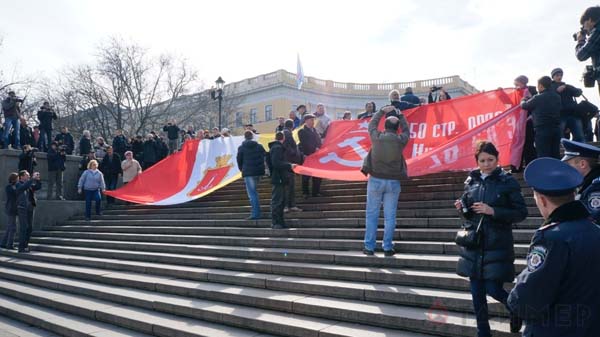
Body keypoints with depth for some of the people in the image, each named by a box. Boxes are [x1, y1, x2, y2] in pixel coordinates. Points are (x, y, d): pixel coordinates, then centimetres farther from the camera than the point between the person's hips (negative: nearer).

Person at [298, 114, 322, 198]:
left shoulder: (314, 130, 17)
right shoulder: (302, 131, -3)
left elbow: (319, 140, 12)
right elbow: (305, 143, -11)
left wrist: (318, 148, -5)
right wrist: (314, 149, -14)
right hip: (307, 156, -6)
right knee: (306, 176, 0)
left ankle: (316, 192, 14)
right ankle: (305, 193, 7)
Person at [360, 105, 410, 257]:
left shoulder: (376, 137, -5)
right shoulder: (401, 140, -3)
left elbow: (372, 124, 16)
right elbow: (406, 129, 20)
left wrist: (383, 111, 28)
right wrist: (400, 115, 32)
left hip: (375, 180, 0)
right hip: (393, 182, 0)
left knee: (372, 214, 6)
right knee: (390, 216, 5)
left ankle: (369, 247, 8)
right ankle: (387, 247, 9)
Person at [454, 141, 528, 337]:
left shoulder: (508, 182, -6)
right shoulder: (471, 181, 6)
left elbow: (521, 213, -8)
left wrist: (493, 211, -19)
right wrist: (462, 208, -7)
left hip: (497, 245, -4)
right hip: (473, 243, 4)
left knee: (493, 289, -4)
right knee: (476, 291, 9)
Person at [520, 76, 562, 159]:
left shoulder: (538, 98, -11)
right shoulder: (557, 97, 9)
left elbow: (524, 106, 1)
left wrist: (523, 100, 26)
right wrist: (530, 99, 28)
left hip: (542, 130, -6)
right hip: (556, 129, 6)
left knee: (543, 156, -3)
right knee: (556, 155, 11)